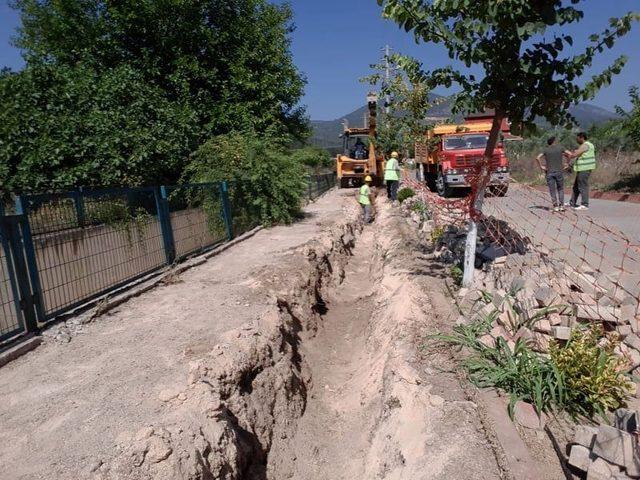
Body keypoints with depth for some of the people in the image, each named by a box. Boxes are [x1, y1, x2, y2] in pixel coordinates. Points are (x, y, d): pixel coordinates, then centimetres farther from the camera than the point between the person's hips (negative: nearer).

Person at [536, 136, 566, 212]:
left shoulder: (546, 150, 3)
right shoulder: (560, 148, 3)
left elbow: (538, 158, -11)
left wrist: (541, 167, -5)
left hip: (549, 172, 0)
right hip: (559, 171, 0)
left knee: (552, 190, 3)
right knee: (560, 189, 11)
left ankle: (555, 206, 1)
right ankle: (561, 206, 5)